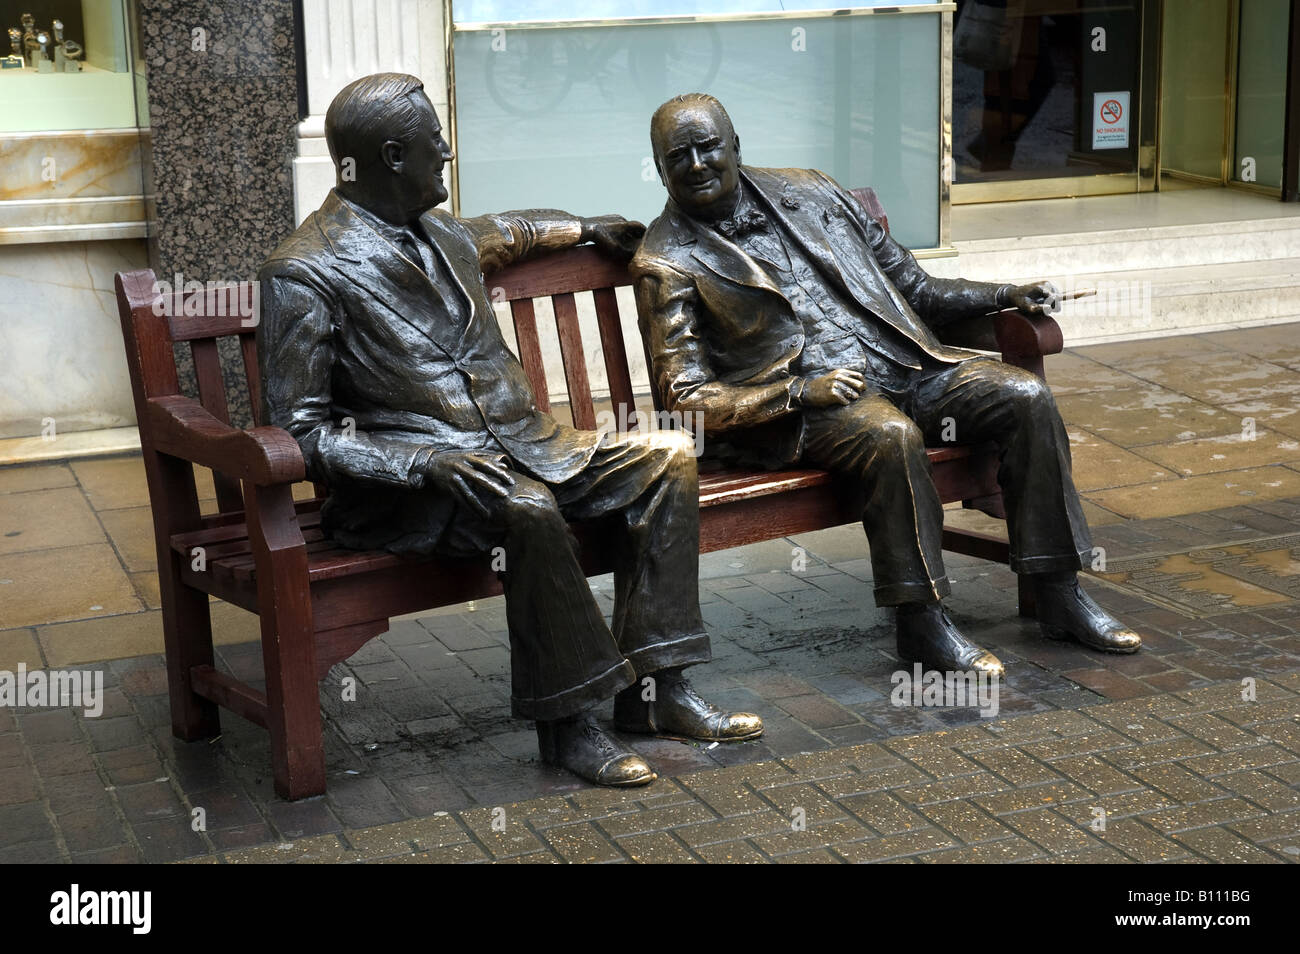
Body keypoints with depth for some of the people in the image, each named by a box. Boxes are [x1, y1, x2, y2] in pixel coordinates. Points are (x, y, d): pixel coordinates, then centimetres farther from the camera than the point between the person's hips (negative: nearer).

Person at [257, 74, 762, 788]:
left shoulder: (443, 236, 14)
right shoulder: (304, 276, -10)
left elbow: (507, 231, 41)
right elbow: (299, 431, -14)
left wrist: (586, 228, 53)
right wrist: (429, 462, -26)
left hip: (522, 447, 8)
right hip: (403, 486, -8)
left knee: (665, 457, -5)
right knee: (526, 508, -37)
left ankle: (652, 688, -8)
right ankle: (567, 720, -21)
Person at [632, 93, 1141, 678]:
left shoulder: (806, 192, 16)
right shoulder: (667, 263, 0)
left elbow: (911, 285, 21)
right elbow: (685, 399, -7)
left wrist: (1008, 295, 7)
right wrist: (800, 392, -19)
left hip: (902, 364, 6)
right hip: (796, 406, -6)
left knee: (1026, 396, -14)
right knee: (889, 433, -36)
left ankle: (1059, 596, -8)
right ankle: (921, 623, -24)